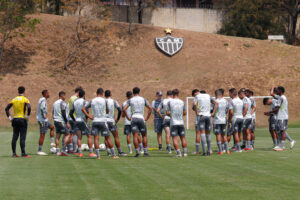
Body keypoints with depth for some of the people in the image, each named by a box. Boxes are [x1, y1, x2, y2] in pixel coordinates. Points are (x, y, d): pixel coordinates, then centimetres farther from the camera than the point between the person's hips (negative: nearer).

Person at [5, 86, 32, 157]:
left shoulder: (14, 100, 10)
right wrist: (28, 116, -13)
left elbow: (6, 108, 10)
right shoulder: (25, 99, -6)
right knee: (22, 137, -5)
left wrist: (9, 117, 10)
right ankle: (23, 153, -6)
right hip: (22, 120, -5)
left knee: (14, 137, 8)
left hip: (15, 119, 5)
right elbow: (29, 107, -23)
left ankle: (14, 153, 8)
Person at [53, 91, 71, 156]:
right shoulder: (62, 103, -10)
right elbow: (63, 113, -16)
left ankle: (58, 151, 3)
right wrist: (67, 122, -14)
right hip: (61, 121, -8)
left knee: (58, 136, 7)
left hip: (56, 121, 8)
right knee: (67, 134, -2)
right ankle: (64, 150, -10)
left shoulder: (55, 103, 16)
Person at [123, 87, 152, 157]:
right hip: (141, 118, 0)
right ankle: (145, 152, 5)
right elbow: (150, 108, 6)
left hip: (133, 118, 0)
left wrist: (128, 117, 7)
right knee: (144, 135, 10)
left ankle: (137, 152, -8)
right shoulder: (143, 99, 9)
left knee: (135, 136, -3)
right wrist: (147, 118, 10)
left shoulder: (130, 100, 7)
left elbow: (124, 109, -2)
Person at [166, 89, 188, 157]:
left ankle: (178, 153, -13)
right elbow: (185, 113, 8)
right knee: (183, 138, 10)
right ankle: (185, 152, 8)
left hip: (173, 123, -3)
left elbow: (167, 113, -3)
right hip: (181, 123, 3)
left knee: (175, 139, -4)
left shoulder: (170, 102, -4)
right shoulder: (182, 102, 4)